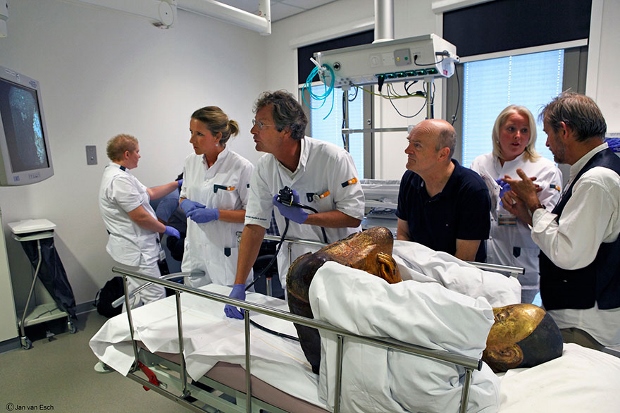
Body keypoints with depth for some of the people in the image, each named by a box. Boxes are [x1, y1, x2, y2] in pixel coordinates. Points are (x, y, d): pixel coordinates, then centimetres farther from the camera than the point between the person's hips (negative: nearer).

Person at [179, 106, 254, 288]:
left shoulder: (241, 167, -14)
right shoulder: (191, 161, 4)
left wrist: (216, 214, -20)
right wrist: (185, 204, -5)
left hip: (226, 255, -5)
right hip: (194, 253, 6)